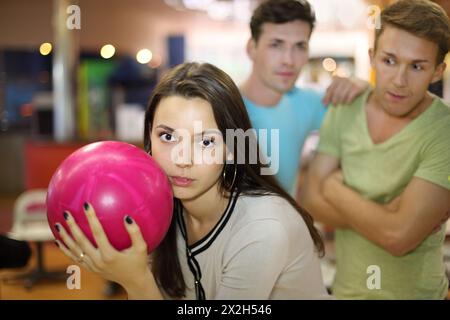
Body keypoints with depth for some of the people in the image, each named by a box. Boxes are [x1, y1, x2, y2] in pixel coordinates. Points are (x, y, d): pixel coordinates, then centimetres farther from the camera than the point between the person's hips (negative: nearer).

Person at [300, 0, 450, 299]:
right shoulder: (344, 111, -7)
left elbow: (399, 236, -28)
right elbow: (312, 199, -9)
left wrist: (336, 190, -15)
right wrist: (385, 215, -22)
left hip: (412, 292, -4)